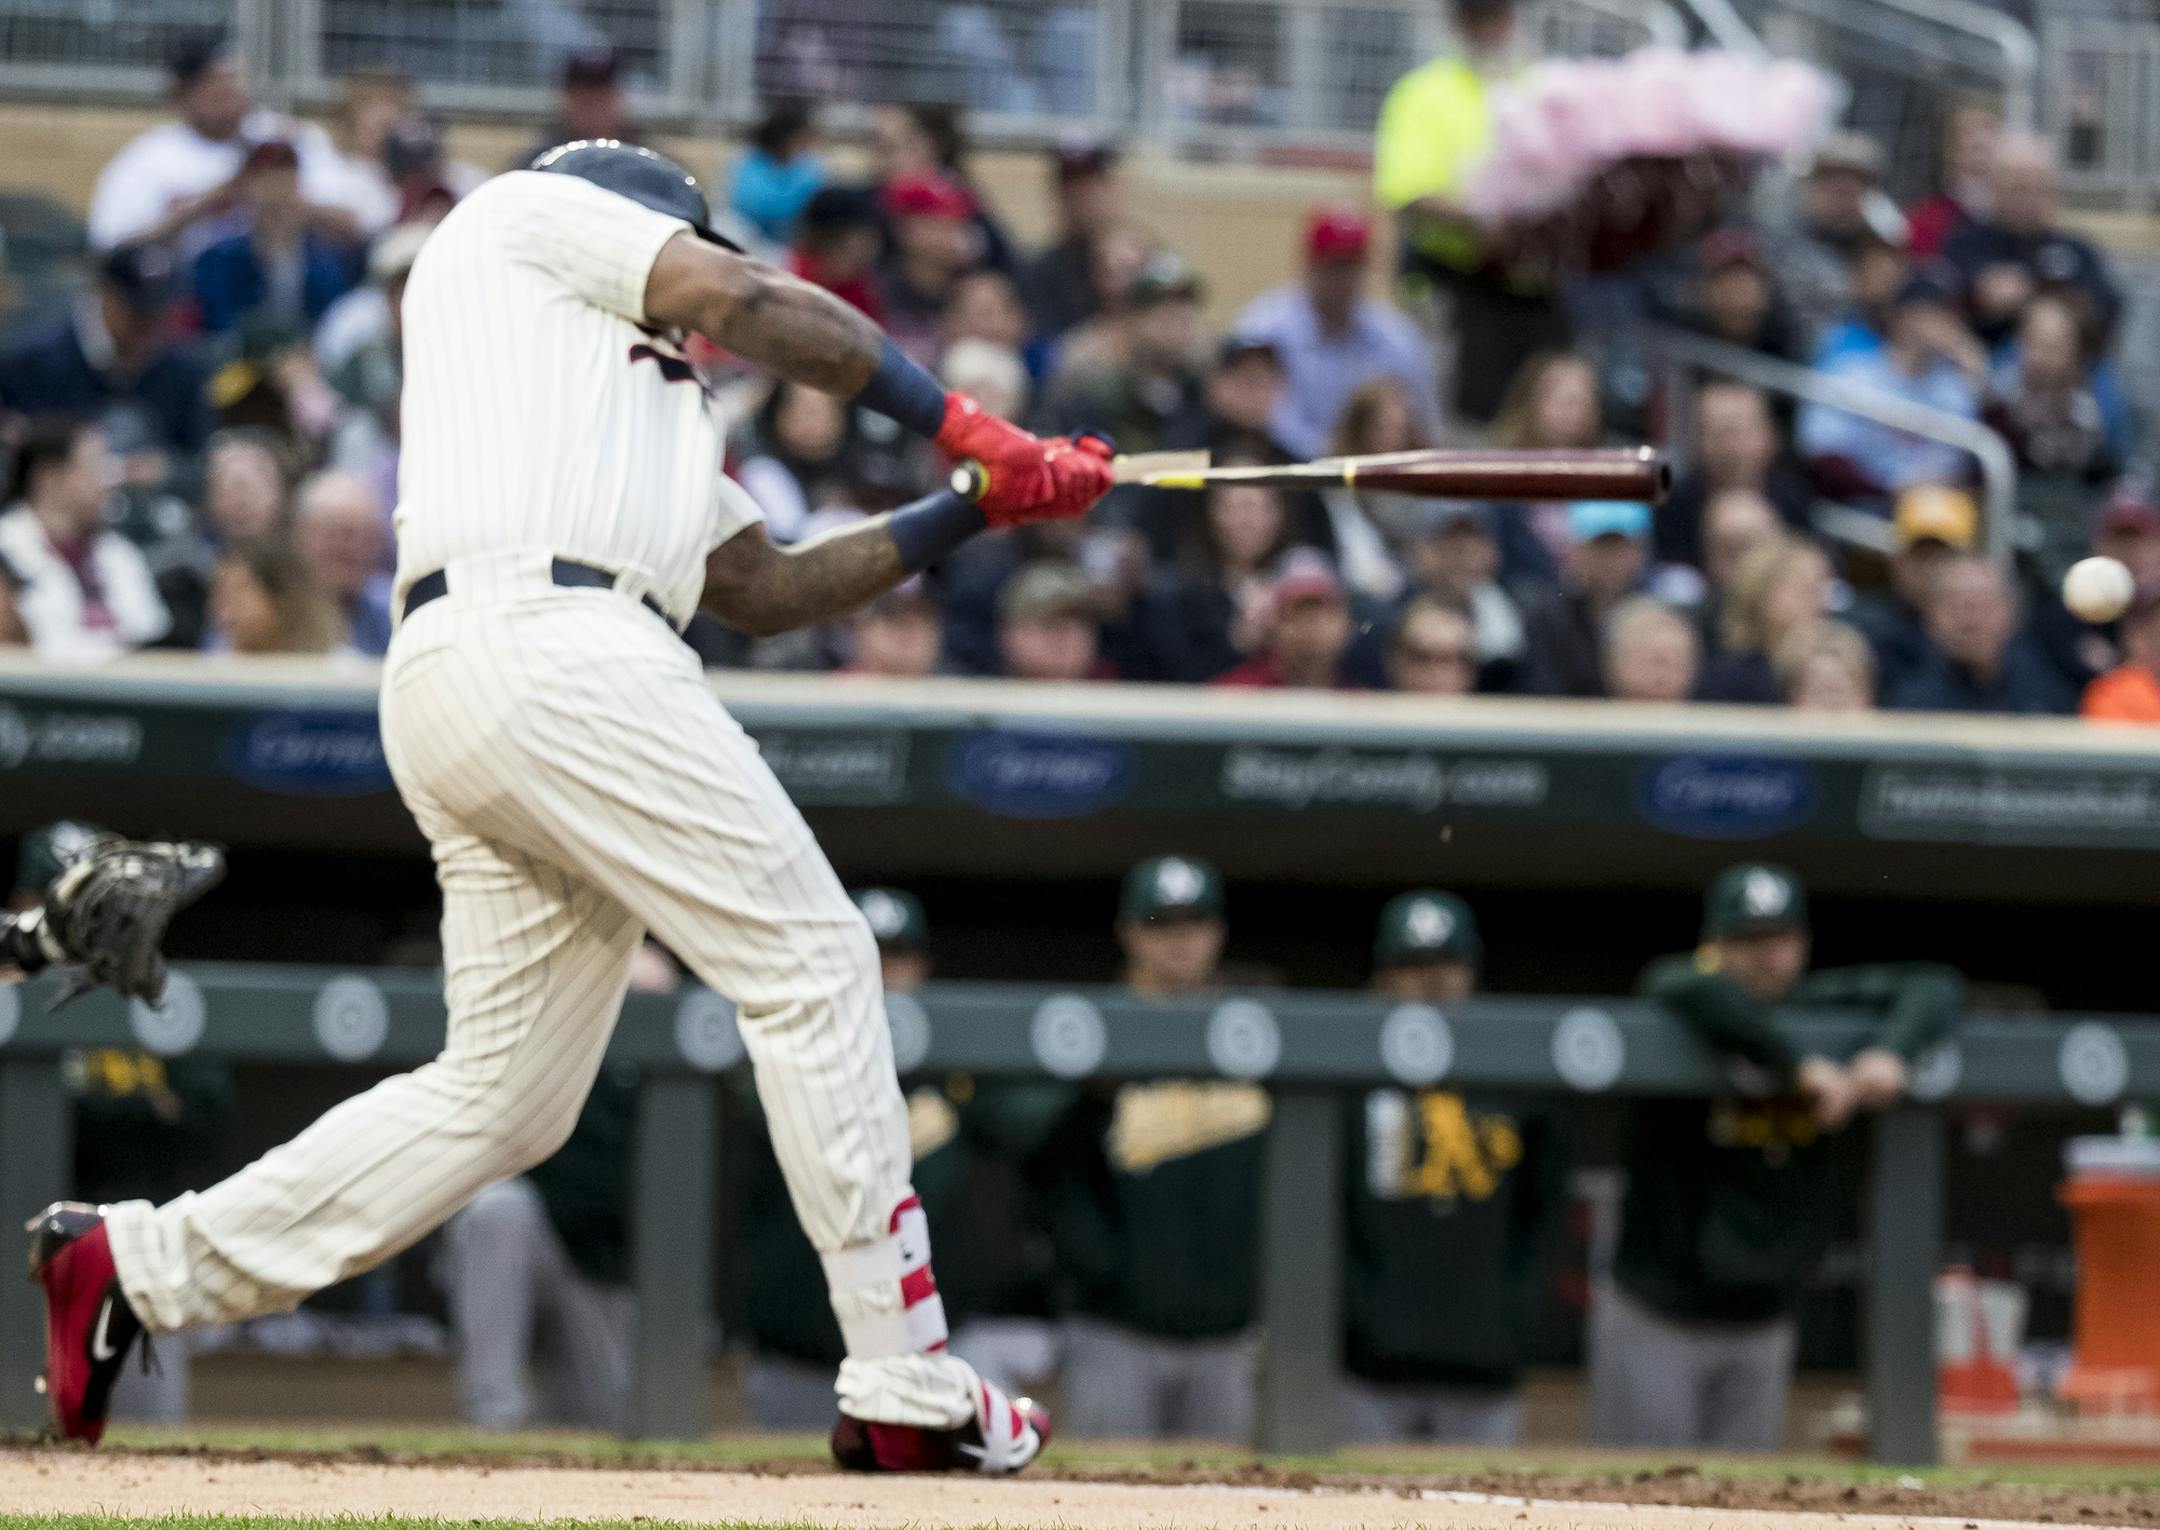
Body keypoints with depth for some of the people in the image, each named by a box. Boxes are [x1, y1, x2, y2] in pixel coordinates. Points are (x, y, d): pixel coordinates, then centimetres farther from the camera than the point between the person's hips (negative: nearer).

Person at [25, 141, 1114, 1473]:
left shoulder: (656, 409, 35)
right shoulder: (529, 214, 15)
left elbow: (767, 590, 30)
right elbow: (762, 308, 6)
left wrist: (981, 511, 25)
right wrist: (966, 427, 11)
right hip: (551, 648, -9)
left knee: (506, 1097, 7)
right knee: (811, 962, -8)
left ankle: (138, 1265, 7)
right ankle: (905, 1391, -9)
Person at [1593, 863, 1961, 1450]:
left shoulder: (1818, 1007, 3)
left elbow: (1937, 988, 3)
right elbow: (1694, 990, -34)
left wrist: (1889, 1052, -17)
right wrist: (1801, 1066, -33)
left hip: (1763, 1329, 5)